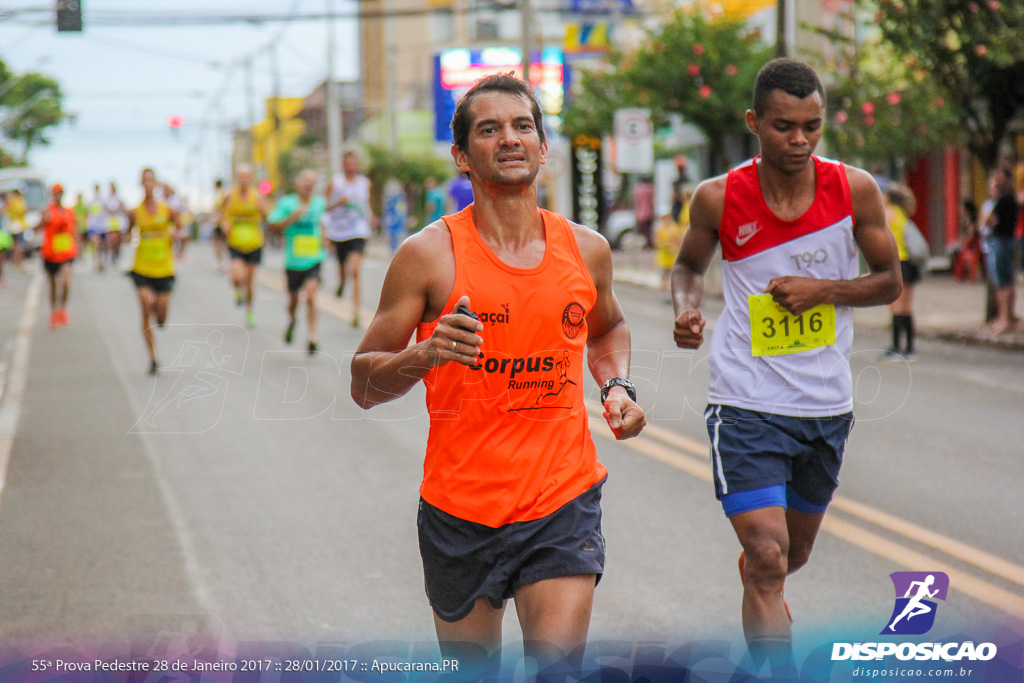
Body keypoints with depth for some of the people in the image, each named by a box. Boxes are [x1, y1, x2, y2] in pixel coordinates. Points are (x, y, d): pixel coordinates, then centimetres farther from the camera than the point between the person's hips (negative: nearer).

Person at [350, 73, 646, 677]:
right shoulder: (429, 254, -7)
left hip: (564, 501, 1)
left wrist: (618, 387, 8)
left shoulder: (586, 250, 5)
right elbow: (364, 385, -4)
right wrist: (425, 355, -23)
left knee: (559, 663, -15)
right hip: (461, 508, -1)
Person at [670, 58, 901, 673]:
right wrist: (688, 310, -13)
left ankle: (756, 581, 59)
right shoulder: (719, 198, -10)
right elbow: (690, 266, 9)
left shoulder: (856, 190, -7)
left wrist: (822, 289, -15)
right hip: (747, 407, -3)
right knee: (768, 560, -15)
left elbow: (890, 281, 3)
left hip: (828, 407, 3)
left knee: (794, 551, 23)